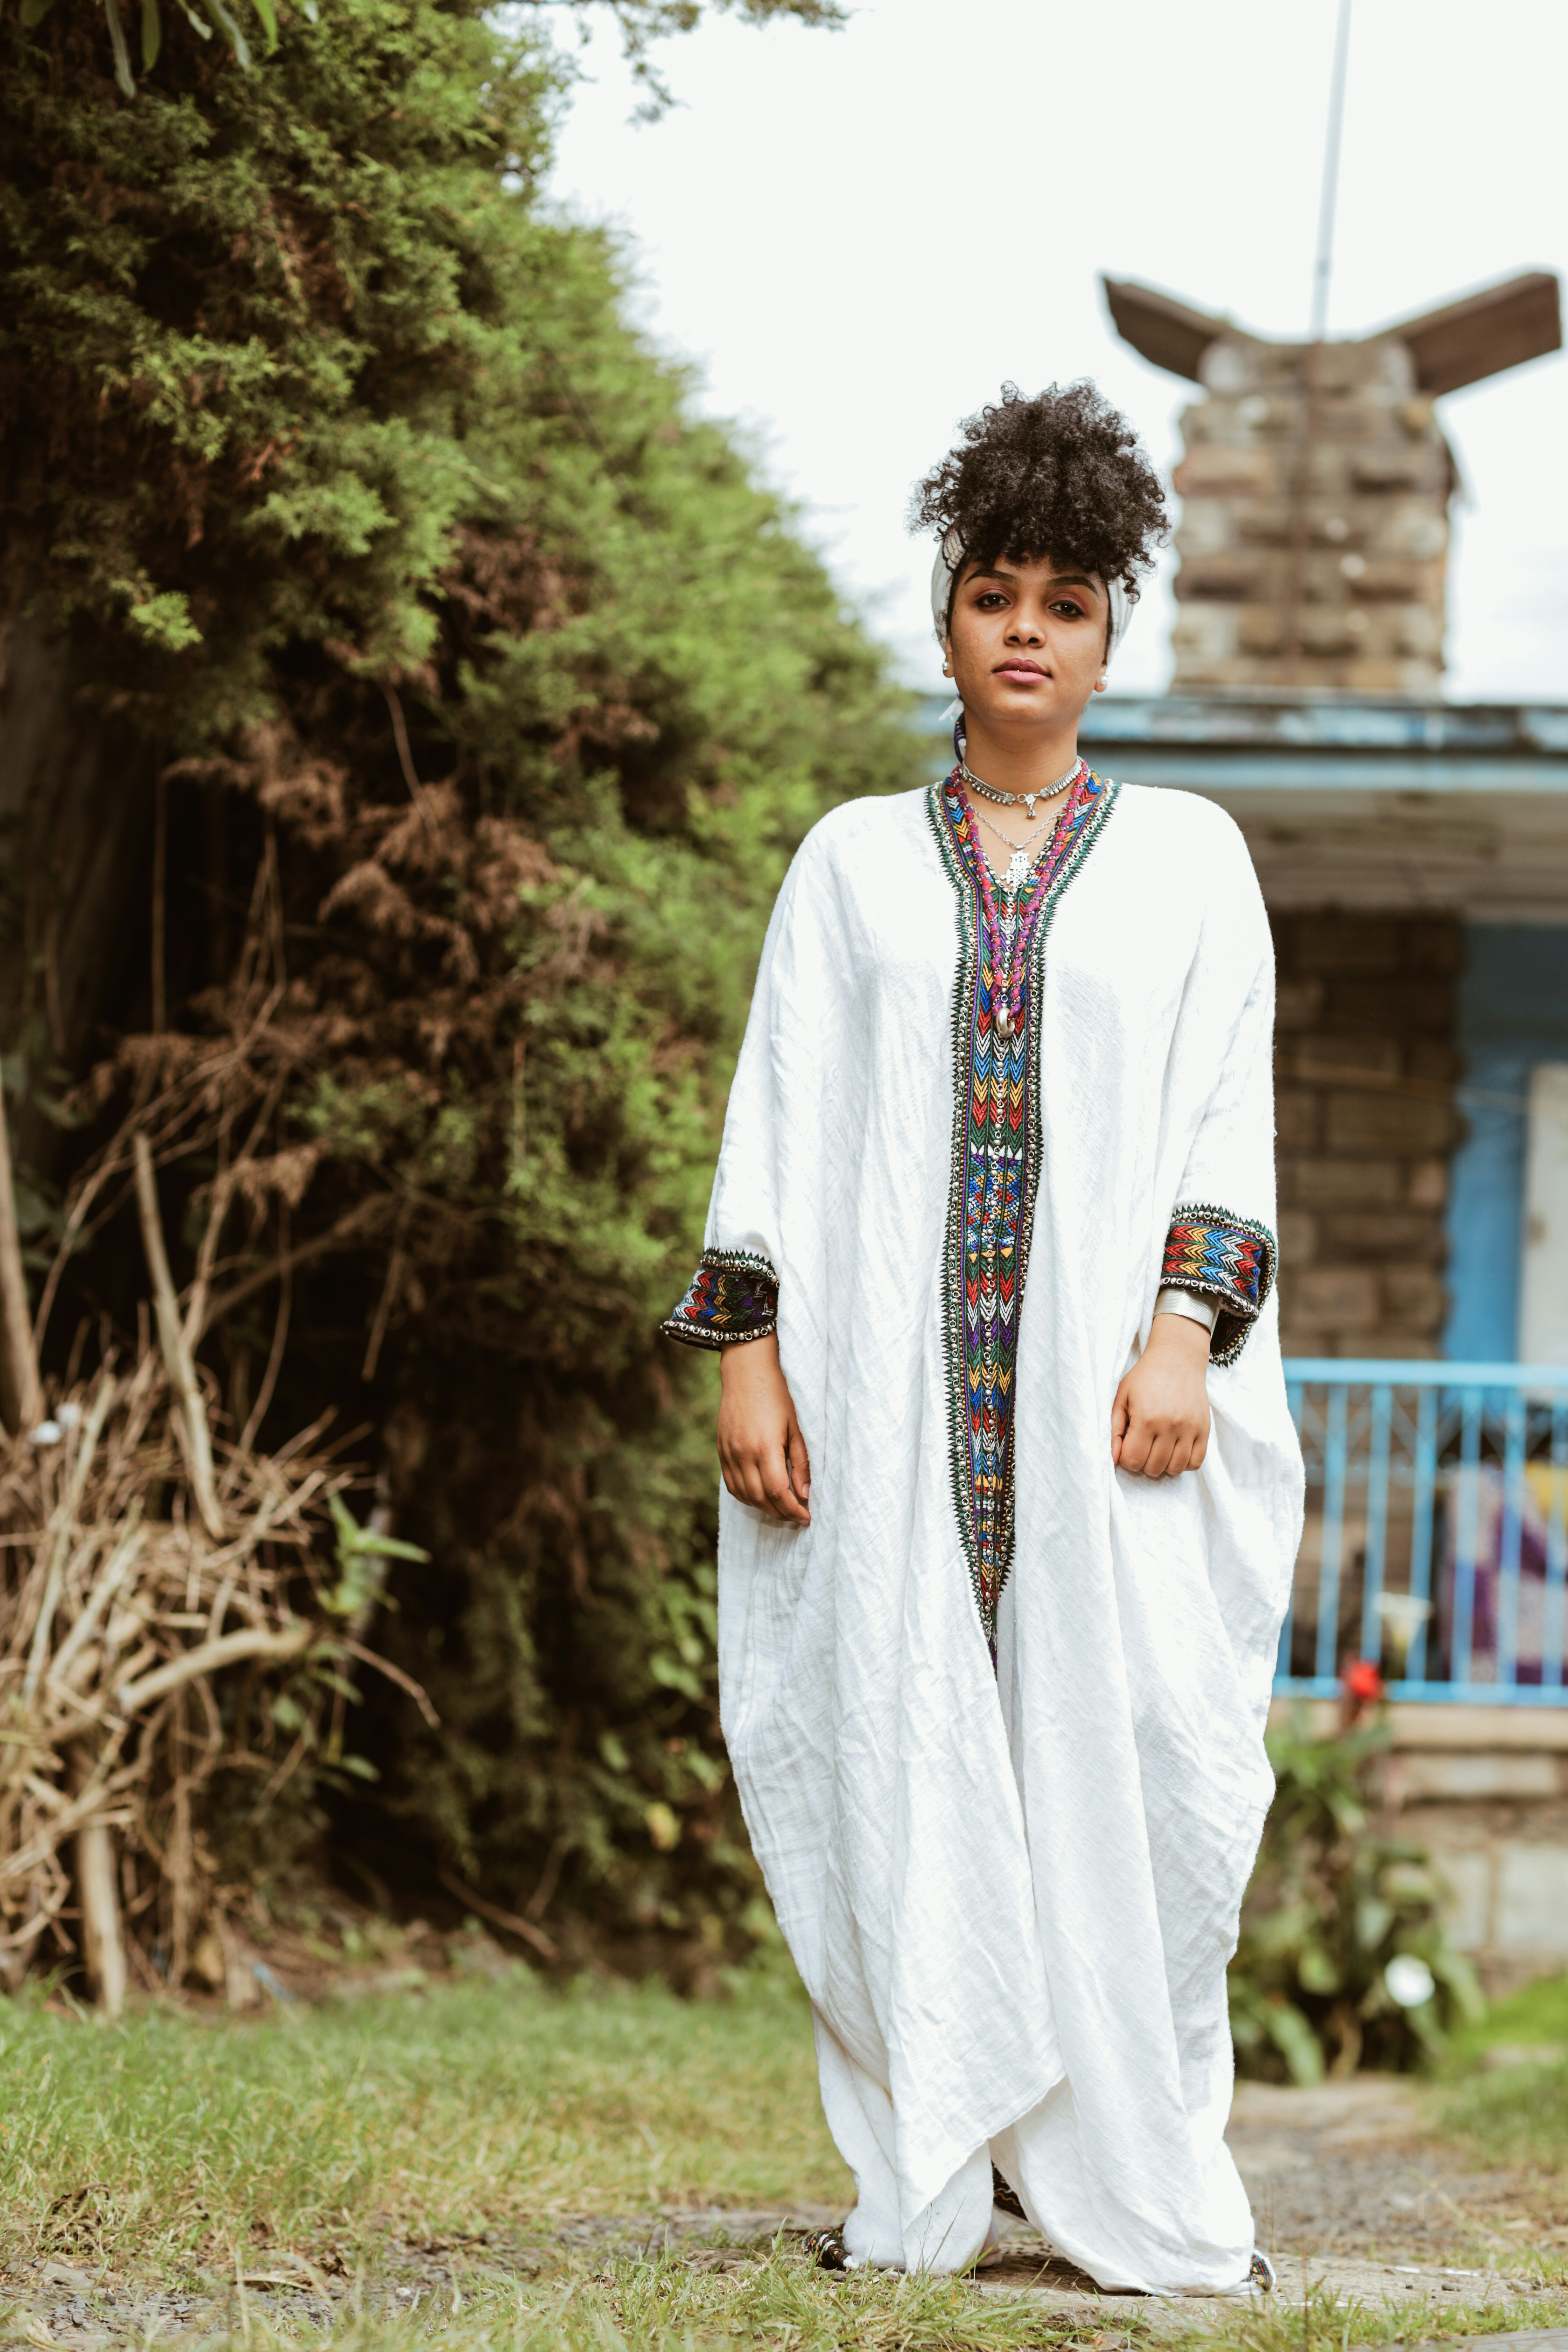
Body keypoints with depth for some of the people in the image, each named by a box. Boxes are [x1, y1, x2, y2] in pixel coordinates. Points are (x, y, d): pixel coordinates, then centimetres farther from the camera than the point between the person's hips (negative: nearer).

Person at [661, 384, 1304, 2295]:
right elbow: (781, 1108, 10)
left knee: (1127, 1745, -10)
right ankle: (925, 2181, 1)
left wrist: (1185, 1337, -10)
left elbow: (1232, 1111, 4)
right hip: (888, 1374, 1)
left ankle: (1131, 2174, -1)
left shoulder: (1188, 857, 12)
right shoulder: (853, 861, 14)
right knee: (900, 1747, -4)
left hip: (1109, 1377, -1)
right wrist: (746, 1349, -1)